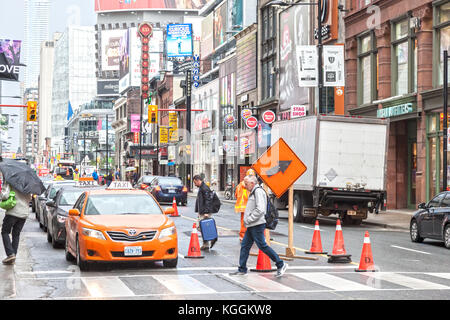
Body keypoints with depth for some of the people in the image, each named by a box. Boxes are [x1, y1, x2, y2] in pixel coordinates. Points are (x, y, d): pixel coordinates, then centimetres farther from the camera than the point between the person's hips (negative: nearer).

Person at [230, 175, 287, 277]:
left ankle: (281, 265, 0)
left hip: (257, 226, -10)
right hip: (252, 226, 10)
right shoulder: (253, 192, 18)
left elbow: (260, 209, -25)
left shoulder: (258, 191, -14)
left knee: (262, 246, -7)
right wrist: (247, 220, 14)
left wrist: (249, 219, -19)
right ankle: (242, 269, 15)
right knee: (245, 246, 9)